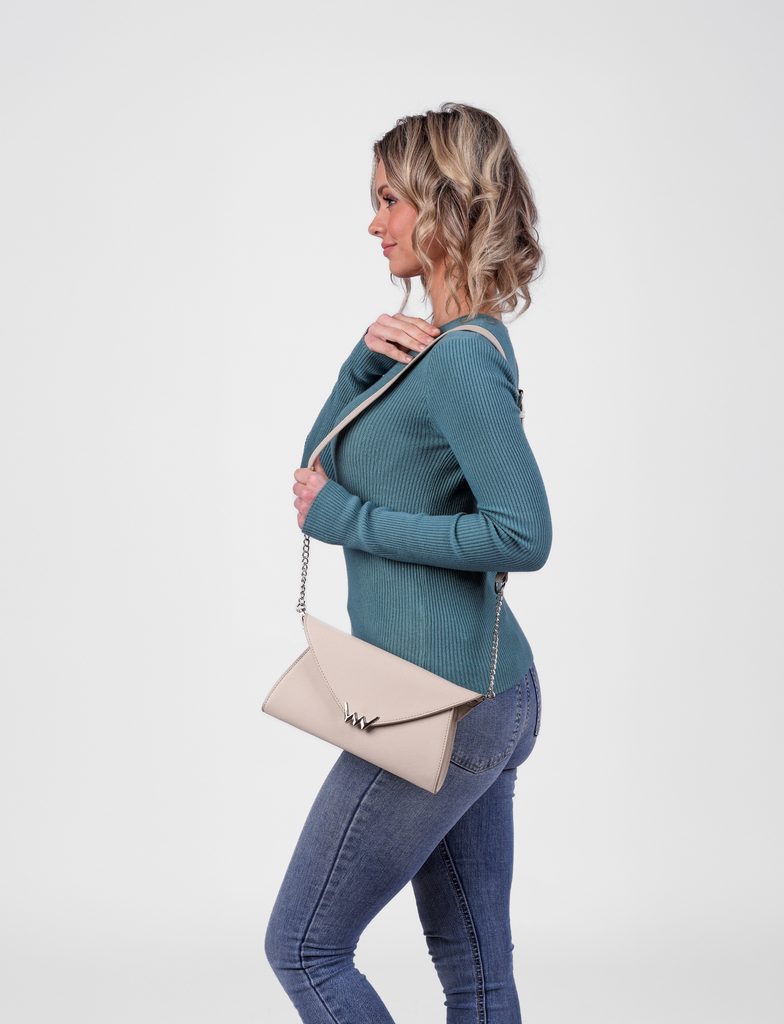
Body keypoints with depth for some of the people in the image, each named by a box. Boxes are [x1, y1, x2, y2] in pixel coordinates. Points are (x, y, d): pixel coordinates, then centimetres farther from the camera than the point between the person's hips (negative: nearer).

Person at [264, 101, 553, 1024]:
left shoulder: (462, 361, -18)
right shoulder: (441, 344, 12)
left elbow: (523, 535, -26)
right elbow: (321, 464, 12)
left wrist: (348, 519, -19)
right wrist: (366, 358, -5)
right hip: (488, 698, 10)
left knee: (303, 948, 3)